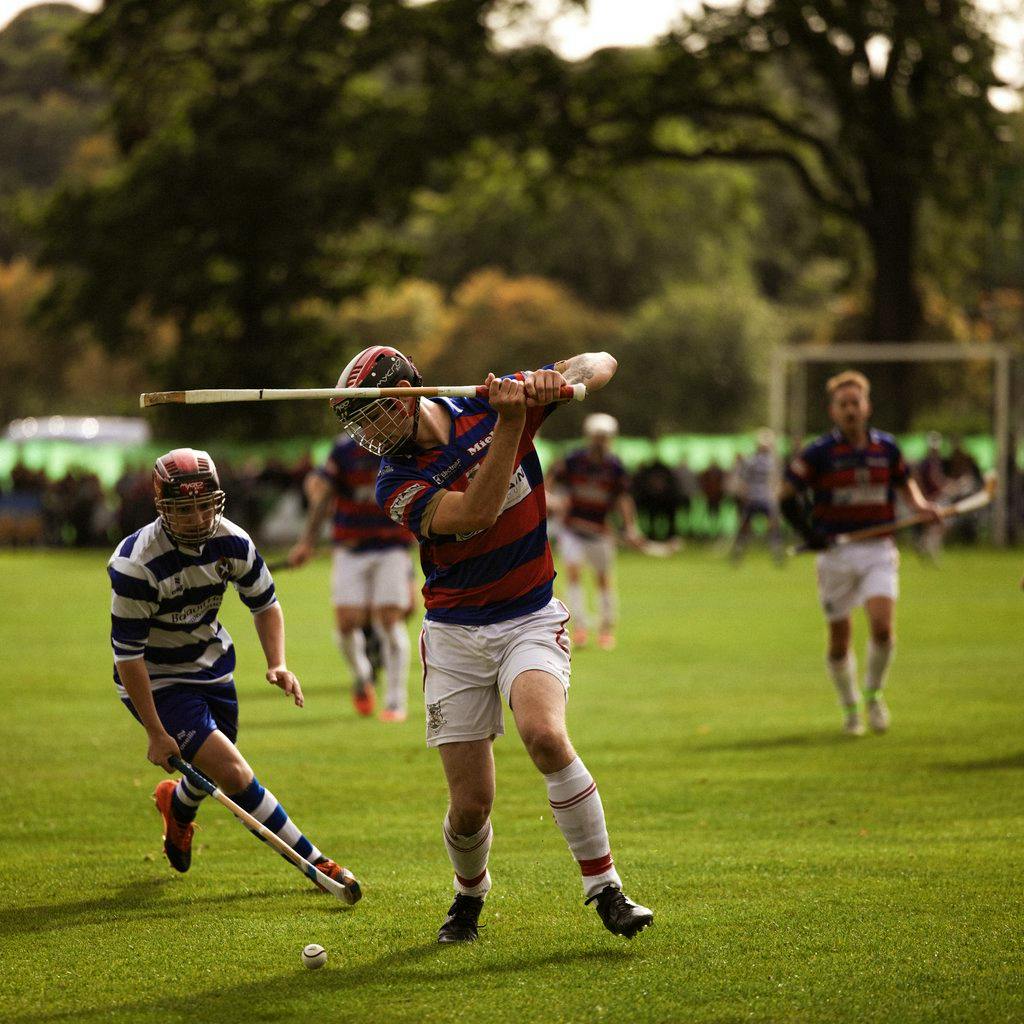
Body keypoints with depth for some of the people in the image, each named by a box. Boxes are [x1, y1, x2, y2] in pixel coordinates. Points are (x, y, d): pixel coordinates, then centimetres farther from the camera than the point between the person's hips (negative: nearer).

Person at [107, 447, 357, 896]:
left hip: (212, 665, 6)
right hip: (157, 681, -6)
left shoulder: (232, 543, -13)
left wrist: (277, 663, -10)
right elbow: (128, 654, -24)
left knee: (215, 770, 22)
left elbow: (265, 603, 6)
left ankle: (177, 805, 58)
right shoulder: (137, 565, -29)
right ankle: (314, 862, -8)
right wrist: (155, 733, -22)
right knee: (234, 774, -17)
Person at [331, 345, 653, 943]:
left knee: (545, 736, -30)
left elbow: (602, 365, -2)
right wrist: (510, 423, -31)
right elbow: (474, 512, -26)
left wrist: (561, 380, -24)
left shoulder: (489, 406, -4)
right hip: (455, 636, 1)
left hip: (531, 620, -1)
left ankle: (606, 889, -19)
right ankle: (470, 896, 29)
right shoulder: (397, 483, -8)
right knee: (471, 805, -3)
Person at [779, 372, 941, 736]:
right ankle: (850, 707, 25)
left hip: (878, 551, 1)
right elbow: (787, 496, 0)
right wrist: (809, 533, -11)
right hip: (836, 552, -1)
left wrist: (920, 505, 4)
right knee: (839, 639, 3)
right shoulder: (818, 453, -5)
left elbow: (903, 481, 23)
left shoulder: (886, 447, 5)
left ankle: (874, 694, 8)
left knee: (882, 625, -17)